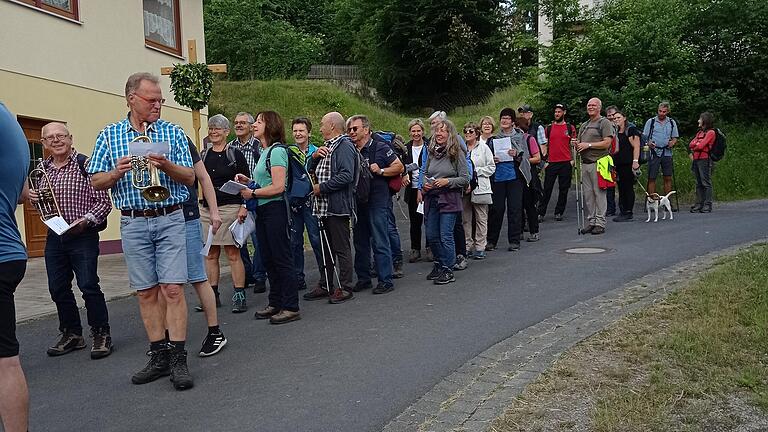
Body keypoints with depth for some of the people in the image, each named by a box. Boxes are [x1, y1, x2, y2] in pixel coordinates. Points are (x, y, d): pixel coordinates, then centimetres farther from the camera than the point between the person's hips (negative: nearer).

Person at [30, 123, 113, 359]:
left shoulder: (85, 164, -7)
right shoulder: (41, 169, 10)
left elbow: (104, 202, -8)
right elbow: (38, 199, 24)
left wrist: (86, 220, -20)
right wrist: (32, 198, 2)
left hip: (83, 236, -6)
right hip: (54, 237, 6)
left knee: (89, 286, -6)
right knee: (58, 288, 11)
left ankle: (101, 335, 7)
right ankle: (71, 334, 26)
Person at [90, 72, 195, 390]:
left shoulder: (173, 132, 6)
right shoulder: (109, 135, 9)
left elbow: (190, 177, 2)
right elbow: (96, 182, 8)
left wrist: (165, 165, -17)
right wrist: (117, 172, -13)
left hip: (170, 219, -2)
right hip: (133, 223, 2)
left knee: (173, 289, -7)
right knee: (146, 292, 6)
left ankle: (177, 359, -2)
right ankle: (158, 356, 16)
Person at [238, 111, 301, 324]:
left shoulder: (276, 150, -12)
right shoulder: (265, 151, 16)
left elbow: (278, 187, -19)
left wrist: (252, 193, -11)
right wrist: (249, 181, 8)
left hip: (275, 209, -10)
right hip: (262, 211, 10)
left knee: (281, 258, -4)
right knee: (268, 259, 14)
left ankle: (291, 307, 4)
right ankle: (275, 304, 25)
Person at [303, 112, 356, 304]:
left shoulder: (344, 146, -11)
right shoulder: (327, 147, 20)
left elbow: (346, 176, -24)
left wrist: (322, 188, -17)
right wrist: (314, 156, 3)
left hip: (338, 207, -10)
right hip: (323, 207, 10)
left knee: (341, 248, -2)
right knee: (326, 248, 15)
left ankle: (345, 287, 7)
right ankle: (326, 285, 24)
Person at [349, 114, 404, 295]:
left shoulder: (380, 148, -2)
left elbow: (399, 166, -2)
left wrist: (381, 171, -14)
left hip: (377, 201, -6)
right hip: (357, 202, 6)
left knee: (380, 242, -4)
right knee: (360, 242, 12)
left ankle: (385, 281, 2)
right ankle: (363, 278, 23)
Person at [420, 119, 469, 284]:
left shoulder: (457, 153, -6)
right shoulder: (431, 152, 9)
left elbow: (465, 179, -6)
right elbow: (424, 172, 20)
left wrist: (447, 181, -17)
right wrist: (424, 183, 0)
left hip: (449, 199, -6)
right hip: (431, 198, 6)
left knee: (446, 236, -6)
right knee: (431, 236, 11)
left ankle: (448, 270, 6)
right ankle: (439, 264, 30)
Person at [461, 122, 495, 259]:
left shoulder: (484, 148, 4)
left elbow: (491, 167, 2)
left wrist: (475, 171, -8)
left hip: (480, 188, -2)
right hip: (463, 188, 2)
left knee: (481, 219, 1)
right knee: (465, 219, 5)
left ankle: (480, 247, 7)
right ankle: (467, 247, 13)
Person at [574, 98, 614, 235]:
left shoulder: (604, 122, -2)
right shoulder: (584, 125, 21)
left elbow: (607, 143, -12)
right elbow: (579, 142, 28)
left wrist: (588, 145, -15)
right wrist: (576, 144, 4)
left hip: (598, 163, -7)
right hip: (585, 163, 7)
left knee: (599, 193, -5)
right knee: (587, 194, 8)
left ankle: (600, 223, -2)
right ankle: (591, 221, 15)